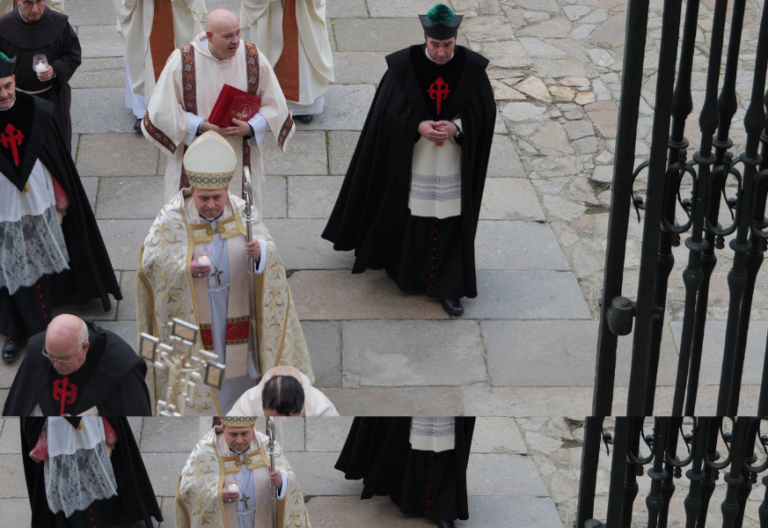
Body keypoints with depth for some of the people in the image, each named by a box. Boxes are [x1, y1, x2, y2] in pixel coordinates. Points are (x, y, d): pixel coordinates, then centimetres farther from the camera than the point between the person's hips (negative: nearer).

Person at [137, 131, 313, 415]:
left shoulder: (243, 212, -5)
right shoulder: (173, 218, -12)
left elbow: (270, 253, -11)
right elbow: (151, 262, -13)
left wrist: (259, 251, -35)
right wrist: (185, 268, -29)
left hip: (235, 312, 3)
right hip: (191, 315, -3)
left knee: (237, 373, 13)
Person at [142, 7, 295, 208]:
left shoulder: (254, 59, -7)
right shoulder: (182, 61, -13)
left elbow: (275, 106, 0)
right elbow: (162, 110, -8)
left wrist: (250, 128, -19)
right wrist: (202, 126, -21)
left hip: (240, 162, 2)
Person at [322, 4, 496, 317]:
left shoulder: (472, 68, -9)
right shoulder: (404, 65, -11)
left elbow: (483, 112, -2)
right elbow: (389, 112, -6)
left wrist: (457, 126, -19)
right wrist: (418, 126, -22)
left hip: (454, 164, 0)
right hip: (409, 160, 0)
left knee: (450, 222, 4)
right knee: (409, 216, 11)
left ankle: (448, 287, 12)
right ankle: (405, 271, 33)